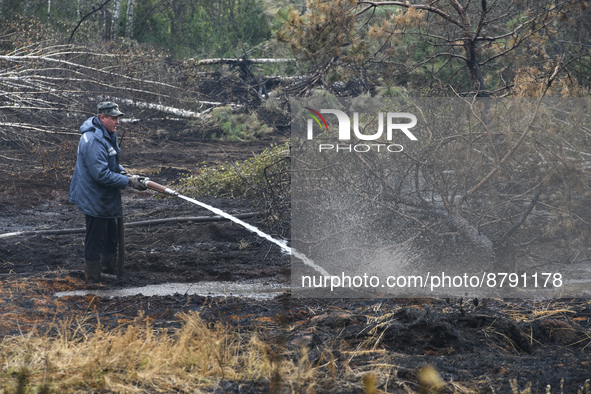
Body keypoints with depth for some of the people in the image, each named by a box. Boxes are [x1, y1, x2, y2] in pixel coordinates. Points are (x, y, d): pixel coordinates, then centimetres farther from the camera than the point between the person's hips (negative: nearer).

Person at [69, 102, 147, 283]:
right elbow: (101, 174, -31)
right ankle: (94, 280, 11)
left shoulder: (108, 135, 6)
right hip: (94, 199, -11)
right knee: (95, 240, 1)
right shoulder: (93, 140, -28)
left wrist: (123, 172, 1)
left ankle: (109, 268, 43)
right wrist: (128, 181, -26)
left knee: (111, 236, 25)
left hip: (106, 199, 11)